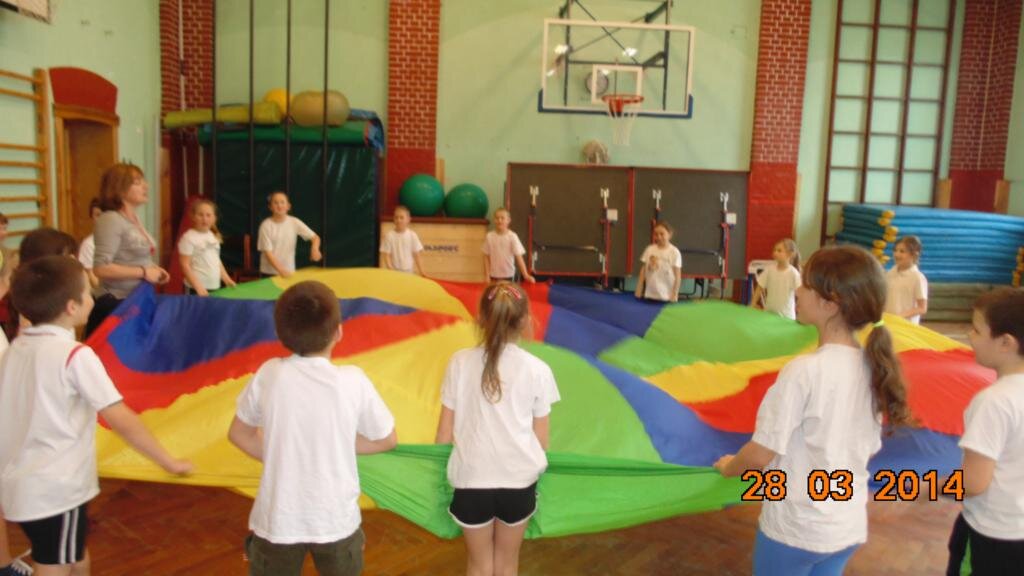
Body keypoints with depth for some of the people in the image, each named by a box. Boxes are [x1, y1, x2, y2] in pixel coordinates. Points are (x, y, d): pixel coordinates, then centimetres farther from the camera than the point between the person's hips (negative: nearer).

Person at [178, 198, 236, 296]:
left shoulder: (214, 236, 12)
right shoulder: (189, 237, -9)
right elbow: (185, 266, -12)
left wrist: (227, 279, 11)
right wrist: (198, 287, -19)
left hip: (215, 287, 7)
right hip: (196, 289, -7)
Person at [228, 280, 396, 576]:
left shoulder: (269, 374, -13)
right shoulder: (353, 380, -17)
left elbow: (239, 434, 2)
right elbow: (386, 440, -3)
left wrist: (278, 457, 7)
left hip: (277, 520, 1)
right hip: (336, 520, 0)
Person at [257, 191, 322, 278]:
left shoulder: (294, 222, -5)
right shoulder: (266, 225, -11)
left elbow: (315, 237, -4)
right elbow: (267, 252, -14)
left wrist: (315, 248, -27)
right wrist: (280, 270, -26)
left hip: (289, 271, 2)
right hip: (269, 273, -2)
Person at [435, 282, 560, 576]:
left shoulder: (460, 362, -6)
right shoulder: (538, 369, -8)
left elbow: (444, 433, -3)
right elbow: (542, 439, -1)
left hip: (472, 479, 0)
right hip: (519, 479, 0)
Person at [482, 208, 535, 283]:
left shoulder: (512, 236, -10)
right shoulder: (489, 237, -6)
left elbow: (518, 257, -11)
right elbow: (486, 257, -1)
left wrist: (526, 275, -17)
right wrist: (487, 276, -5)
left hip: (508, 275, -1)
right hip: (494, 275, 1)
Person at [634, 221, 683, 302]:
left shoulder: (675, 252, -6)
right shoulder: (649, 250, 3)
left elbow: (678, 276, -4)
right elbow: (643, 271, 7)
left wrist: (674, 295, -8)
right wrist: (638, 292, 4)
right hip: (649, 295, 3)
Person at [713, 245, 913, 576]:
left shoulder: (805, 370, -25)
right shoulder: (873, 368, -4)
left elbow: (761, 454, -20)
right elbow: (869, 447, 8)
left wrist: (728, 467, 1)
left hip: (795, 528, -6)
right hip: (850, 526, 6)